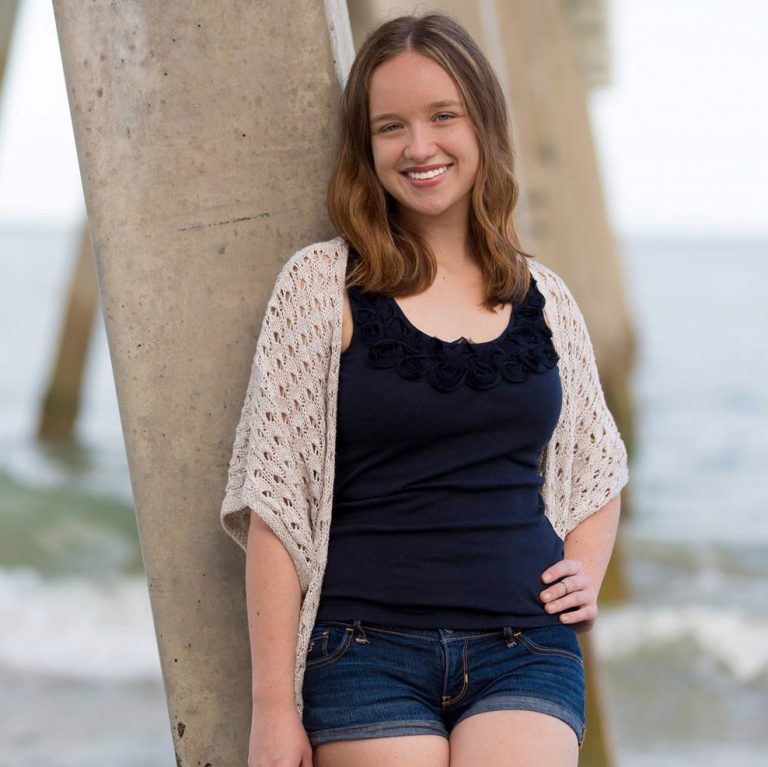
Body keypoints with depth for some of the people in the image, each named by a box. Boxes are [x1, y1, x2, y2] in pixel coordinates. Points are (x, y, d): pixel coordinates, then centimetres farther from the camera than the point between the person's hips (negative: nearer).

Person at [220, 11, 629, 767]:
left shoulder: (543, 299, 11)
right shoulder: (322, 283, 1)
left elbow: (598, 462, 28)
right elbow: (275, 500, -3)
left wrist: (586, 575, 9)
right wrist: (273, 704, -6)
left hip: (526, 649, 2)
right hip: (370, 651, -2)